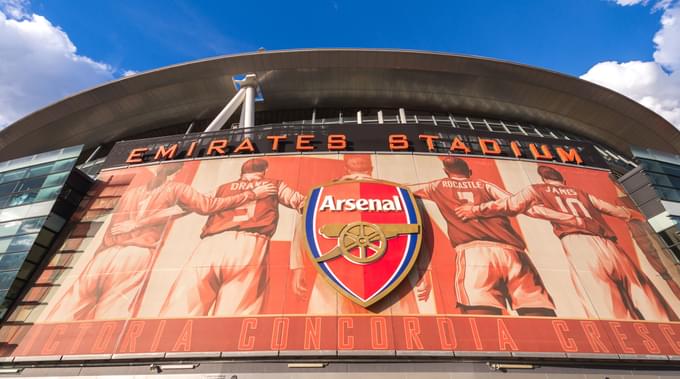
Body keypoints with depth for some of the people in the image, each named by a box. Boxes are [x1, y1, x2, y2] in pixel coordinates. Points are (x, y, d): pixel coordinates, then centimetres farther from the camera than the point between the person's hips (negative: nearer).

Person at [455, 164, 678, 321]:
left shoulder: (537, 190, 17)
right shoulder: (581, 192, 31)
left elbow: (512, 204, 2)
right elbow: (611, 208, 44)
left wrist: (476, 210, 4)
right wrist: (628, 215, 65)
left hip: (579, 244, -5)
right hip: (608, 245, 5)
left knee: (613, 313, -10)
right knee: (653, 311, 6)